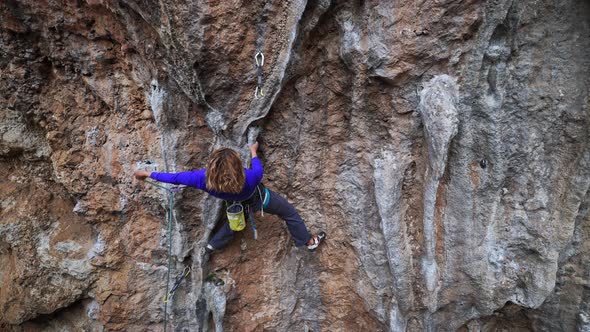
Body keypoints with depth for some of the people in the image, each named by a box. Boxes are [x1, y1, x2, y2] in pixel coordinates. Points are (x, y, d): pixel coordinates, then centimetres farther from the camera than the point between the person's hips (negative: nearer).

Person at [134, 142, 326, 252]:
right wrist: (253, 152, -2)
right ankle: (308, 241, 39)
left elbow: (176, 178, -28)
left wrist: (149, 174, -13)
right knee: (289, 213, 21)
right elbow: (259, 171, -21)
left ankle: (214, 244, 54)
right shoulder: (249, 178, -46)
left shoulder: (204, 178, -41)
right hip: (259, 199, -3)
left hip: (240, 204, 3)